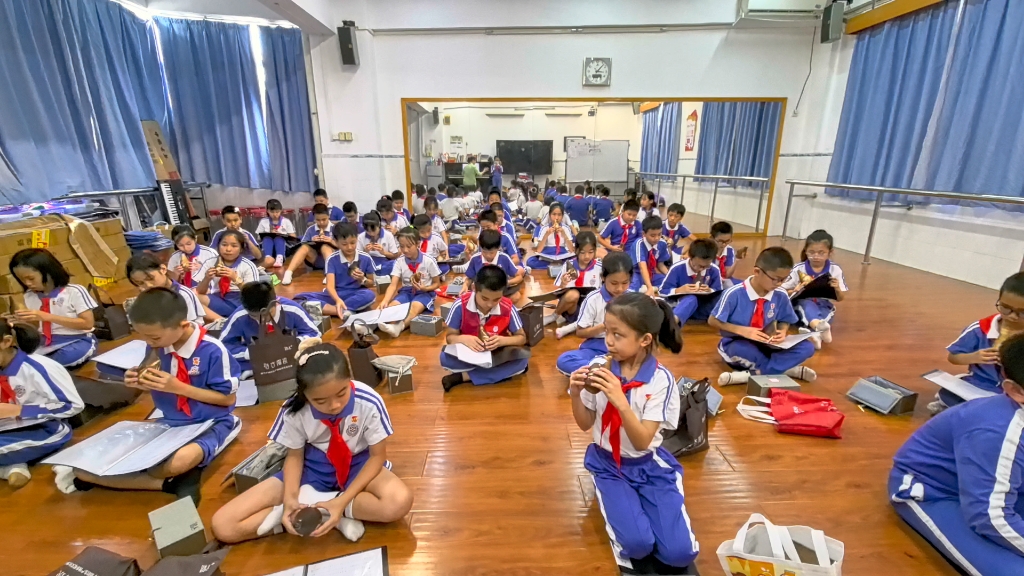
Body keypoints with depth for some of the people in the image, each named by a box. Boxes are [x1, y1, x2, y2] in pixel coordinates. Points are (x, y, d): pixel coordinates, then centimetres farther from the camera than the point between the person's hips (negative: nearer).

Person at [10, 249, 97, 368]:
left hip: (77, 342, -5)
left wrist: (47, 316, -19)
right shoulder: (30, 296, 7)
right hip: (45, 342, 5)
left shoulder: (74, 291, -10)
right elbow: (37, 326, 18)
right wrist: (26, 320, -6)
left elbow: (88, 323, -15)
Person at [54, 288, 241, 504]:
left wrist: (177, 387, -21)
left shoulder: (213, 350, -21)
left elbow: (228, 398, -15)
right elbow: (159, 388, 12)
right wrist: (141, 383, -11)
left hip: (210, 423, -6)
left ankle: (85, 475, -14)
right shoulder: (156, 347, -4)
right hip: (169, 422, 6)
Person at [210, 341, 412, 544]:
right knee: (223, 526, -13)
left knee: (399, 501, -34)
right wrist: (290, 498, -23)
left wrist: (342, 501, -26)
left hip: (358, 464, -1)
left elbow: (378, 455, -15)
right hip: (312, 468, 2)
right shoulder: (294, 410, -21)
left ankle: (308, 503, -17)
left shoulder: (368, 403, -27)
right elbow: (294, 455, -4)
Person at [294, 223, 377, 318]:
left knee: (370, 295, -37)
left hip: (356, 295, 0)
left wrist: (362, 280, -16)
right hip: (336, 295, 0)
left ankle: (323, 308, -31)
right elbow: (330, 285, -18)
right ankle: (344, 311, -36)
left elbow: (371, 283, 8)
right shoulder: (332, 259, -6)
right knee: (301, 298, -25)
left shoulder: (366, 258, -4)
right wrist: (338, 300, -40)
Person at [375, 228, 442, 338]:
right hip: (406, 291, 5)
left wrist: (424, 288, -21)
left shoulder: (428, 261, -10)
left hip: (424, 293, -5)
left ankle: (398, 327, -62)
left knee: (415, 306, -37)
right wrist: (385, 301, -30)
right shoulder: (399, 262, -4)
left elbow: (436, 283, 1)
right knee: (392, 305, -27)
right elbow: (393, 285, -12)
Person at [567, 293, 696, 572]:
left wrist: (621, 401, -38)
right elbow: (585, 424, -2)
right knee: (637, 544, -19)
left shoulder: (661, 380, -17)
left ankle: (638, 505, 12)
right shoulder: (602, 369, -12)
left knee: (679, 552, -14)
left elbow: (642, 442, -21)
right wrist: (576, 395, -22)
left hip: (649, 465, 0)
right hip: (609, 464, 1)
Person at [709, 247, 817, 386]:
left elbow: (784, 321, 11)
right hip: (737, 344, -5)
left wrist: (782, 331, -13)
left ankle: (754, 374, -24)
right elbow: (713, 321, -13)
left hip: (765, 345, 5)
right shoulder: (734, 293, -19)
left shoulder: (781, 295, -6)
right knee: (741, 351, -40)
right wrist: (743, 330, -25)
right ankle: (786, 369, -14)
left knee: (807, 348, -16)